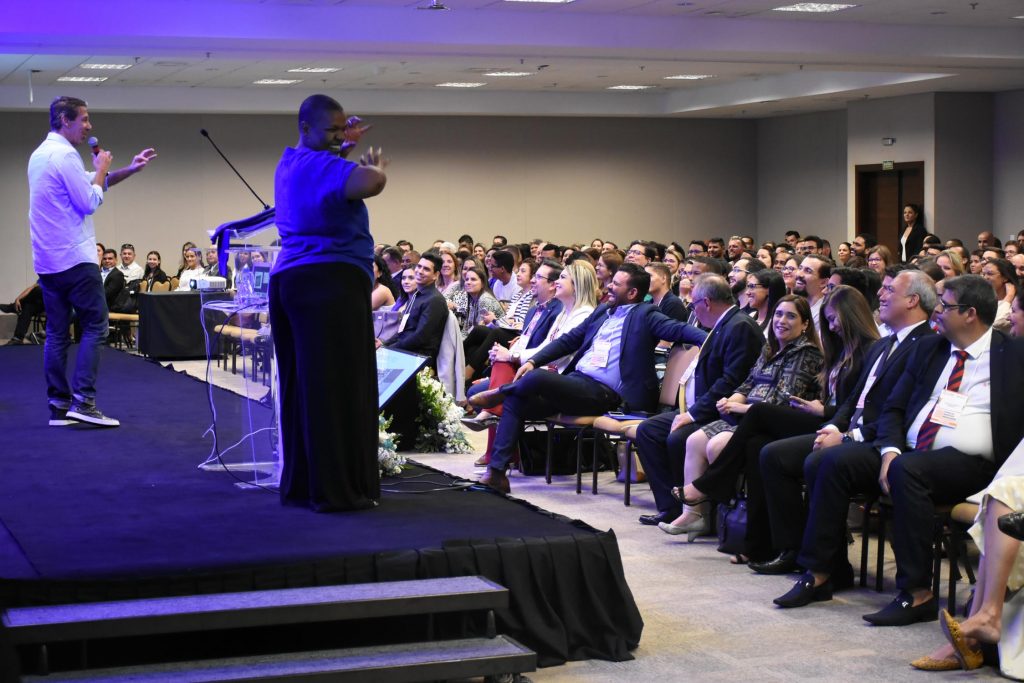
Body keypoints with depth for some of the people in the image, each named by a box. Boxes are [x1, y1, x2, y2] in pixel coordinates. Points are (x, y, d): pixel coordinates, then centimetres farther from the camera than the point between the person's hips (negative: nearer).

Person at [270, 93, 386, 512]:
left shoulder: (288, 163, 18)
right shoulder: (323, 166, -11)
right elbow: (370, 183, -30)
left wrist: (343, 147, 25)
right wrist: (376, 166, -8)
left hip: (287, 279, 10)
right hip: (330, 284, -10)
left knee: (301, 386, 10)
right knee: (338, 387, -7)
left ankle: (299, 485, 13)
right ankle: (337, 489, -7)